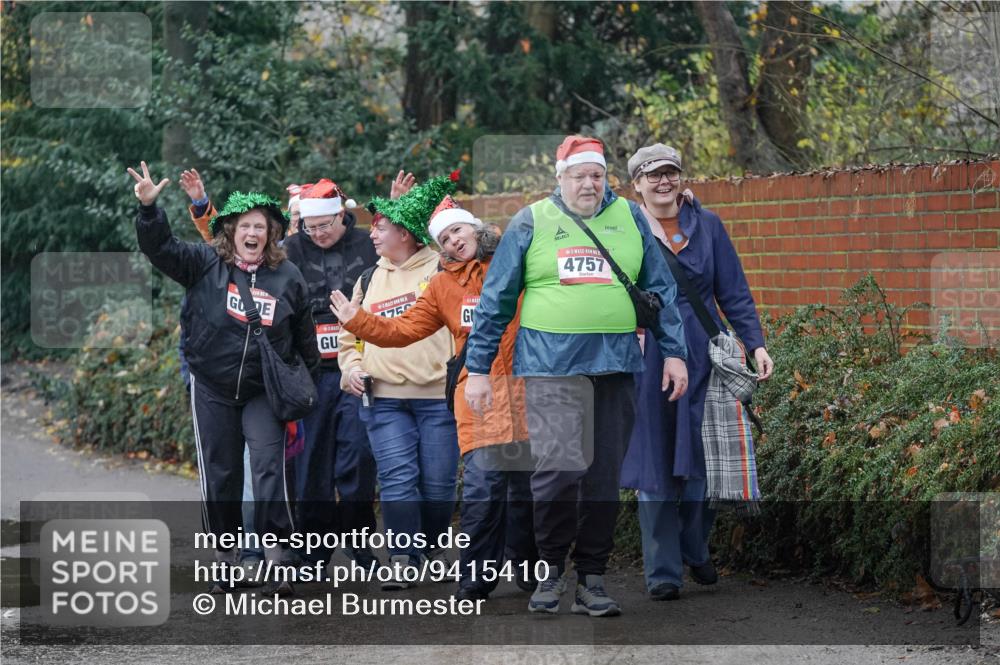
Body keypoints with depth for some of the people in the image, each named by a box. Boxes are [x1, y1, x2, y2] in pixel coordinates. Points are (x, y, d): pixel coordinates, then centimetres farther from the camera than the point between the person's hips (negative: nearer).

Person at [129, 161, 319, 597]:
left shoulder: (287, 277, -1)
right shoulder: (206, 263, -4)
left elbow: (304, 334, 10)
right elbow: (161, 248, -15)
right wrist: (148, 208, -31)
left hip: (264, 390, -1)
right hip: (212, 388, 1)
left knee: (270, 465, -14)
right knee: (219, 473, 7)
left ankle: (277, 557, -14)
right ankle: (226, 556, 18)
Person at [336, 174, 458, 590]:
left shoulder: (441, 268, 3)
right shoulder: (369, 281, 19)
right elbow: (350, 336, 25)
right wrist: (352, 367, 10)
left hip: (438, 394, -3)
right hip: (383, 398, 3)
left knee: (438, 481, 1)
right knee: (397, 478, -8)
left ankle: (431, 546, 22)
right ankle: (402, 559, -8)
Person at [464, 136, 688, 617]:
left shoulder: (630, 218, 12)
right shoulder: (530, 223, 6)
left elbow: (660, 289, 17)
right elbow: (495, 301, 8)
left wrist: (673, 352, 9)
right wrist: (478, 368, 5)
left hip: (616, 364, 3)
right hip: (551, 364, -3)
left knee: (604, 477, 4)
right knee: (560, 468, -16)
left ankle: (591, 579, 13)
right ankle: (550, 568, 1)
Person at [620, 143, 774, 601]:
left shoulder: (706, 225, 7)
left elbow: (733, 292, 7)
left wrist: (755, 344, -3)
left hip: (702, 355, 2)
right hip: (646, 359, -2)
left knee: (701, 461, 7)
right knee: (655, 464, -2)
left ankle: (696, 553, 25)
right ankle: (663, 571, 3)